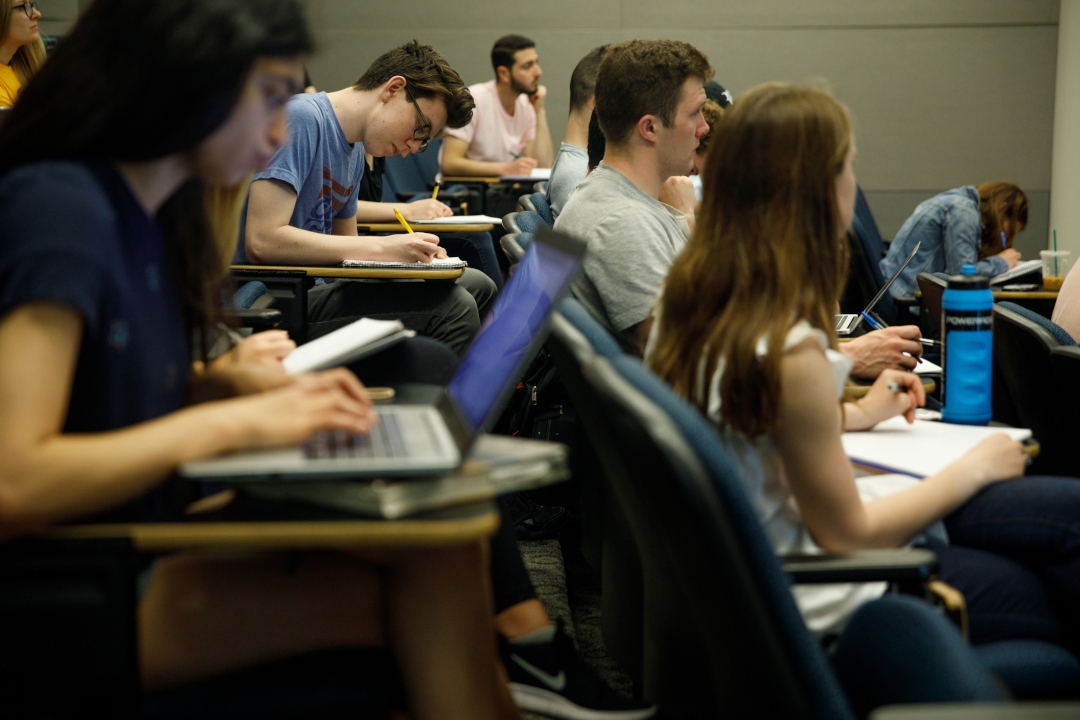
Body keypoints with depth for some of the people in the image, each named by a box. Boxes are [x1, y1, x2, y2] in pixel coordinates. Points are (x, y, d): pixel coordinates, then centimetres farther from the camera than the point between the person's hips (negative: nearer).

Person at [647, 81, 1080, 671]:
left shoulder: (688, 292, -5)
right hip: (810, 594, -9)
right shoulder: (790, 352, -30)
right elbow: (848, 535, -18)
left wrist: (854, 414, 19)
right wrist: (973, 469, -5)